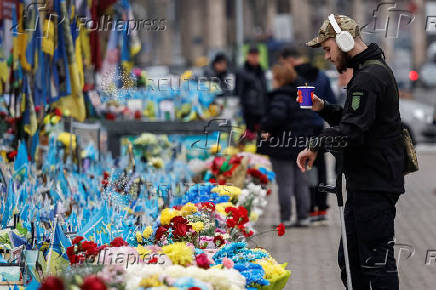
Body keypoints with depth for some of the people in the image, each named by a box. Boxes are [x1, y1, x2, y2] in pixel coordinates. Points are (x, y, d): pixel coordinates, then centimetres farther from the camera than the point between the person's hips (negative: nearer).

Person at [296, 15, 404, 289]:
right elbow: (351, 118, 27)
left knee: (377, 261, -9)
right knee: (350, 260, 16)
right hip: (366, 183, 11)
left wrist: (316, 144, -15)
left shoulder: (369, 77, -17)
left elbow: (352, 131, -26)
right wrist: (323, 107, 12)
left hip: (375, 186, -11)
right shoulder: (376, 70, 18)